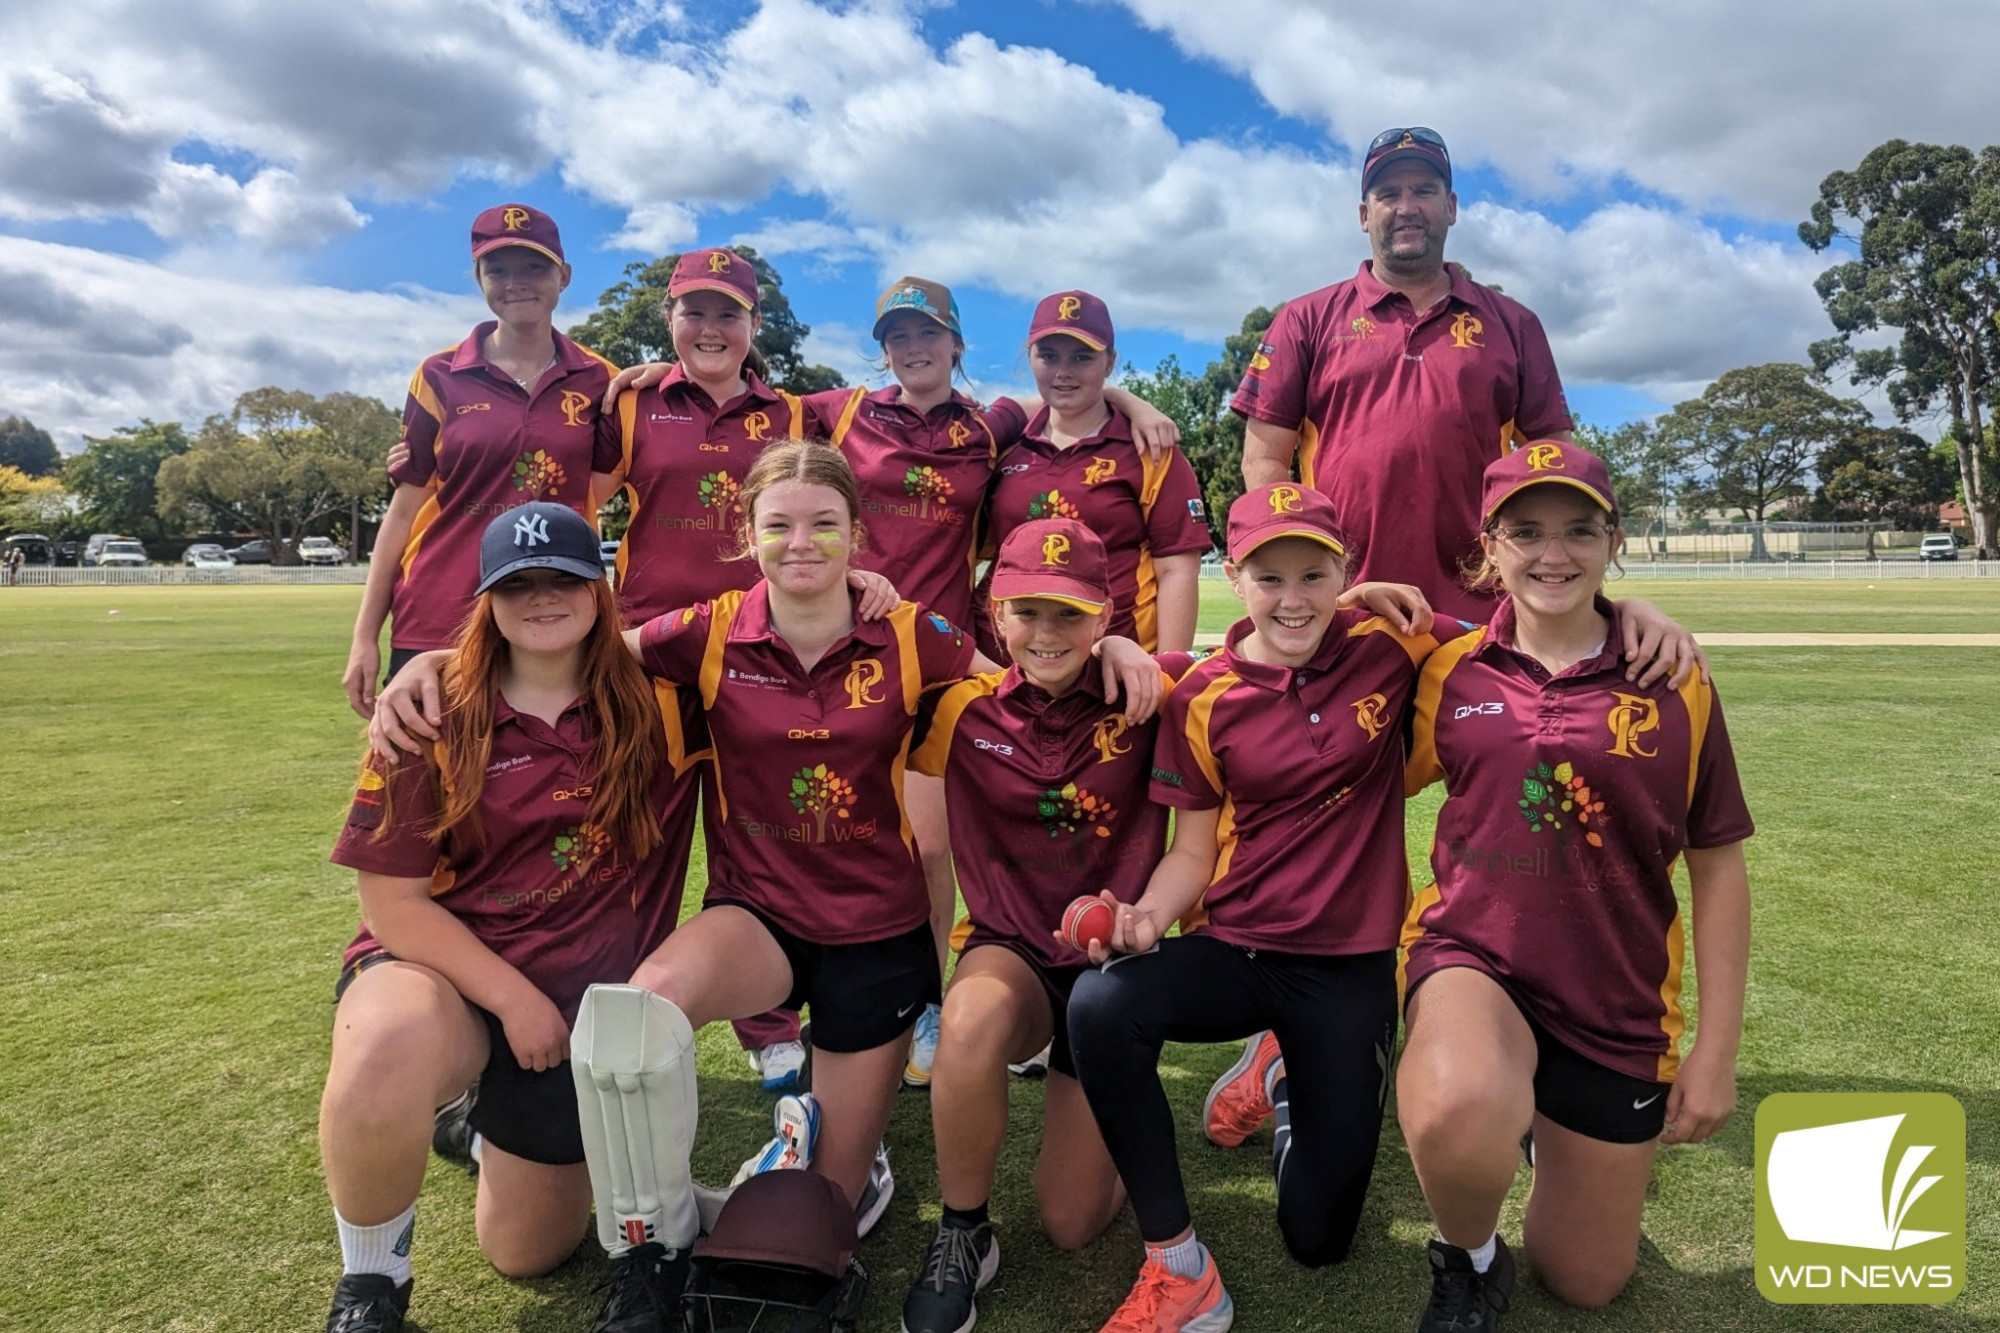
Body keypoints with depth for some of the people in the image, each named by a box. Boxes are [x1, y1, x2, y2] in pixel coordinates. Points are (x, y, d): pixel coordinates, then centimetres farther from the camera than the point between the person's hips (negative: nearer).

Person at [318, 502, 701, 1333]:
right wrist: (512, 997, -16)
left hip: (587, 999, 2)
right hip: (439, 968, -1)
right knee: (383, 1063, -39)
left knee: (526, 1254, 12)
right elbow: (392, 901, -9)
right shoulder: (434, 716, -10)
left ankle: (496, 1127, 46)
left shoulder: (661, 700, -9)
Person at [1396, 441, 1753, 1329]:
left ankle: (1548, 1122, 45)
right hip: (1473, 958, -1)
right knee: (1459, 1113, -37)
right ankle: (1467, 1260, 0)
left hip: (1618, 1008, 2)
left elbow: (1718, 865, 1)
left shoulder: (1675, 687, -5)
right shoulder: (1449, 672, -4)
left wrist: (1716, 1049, 0)